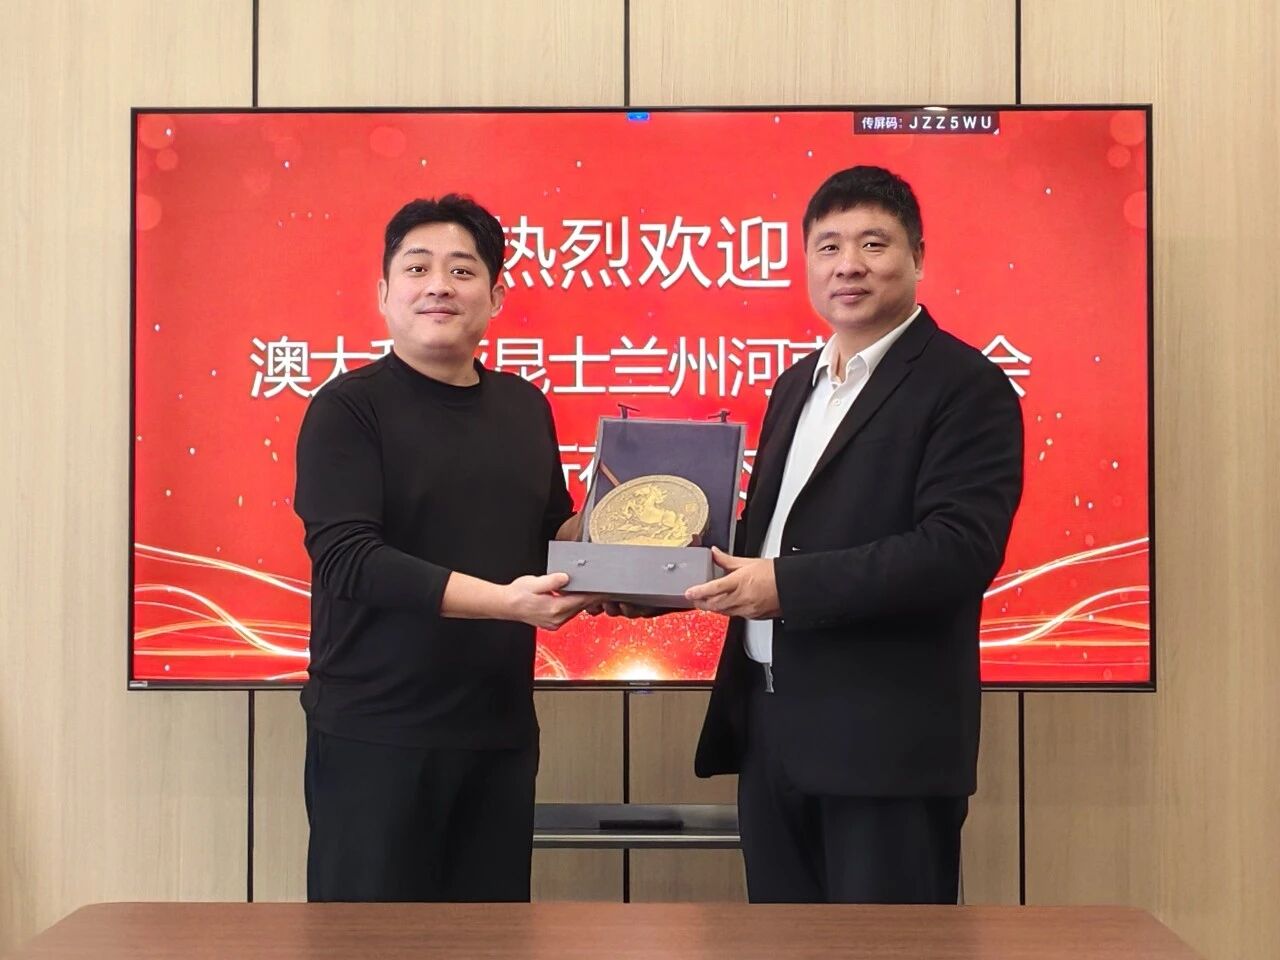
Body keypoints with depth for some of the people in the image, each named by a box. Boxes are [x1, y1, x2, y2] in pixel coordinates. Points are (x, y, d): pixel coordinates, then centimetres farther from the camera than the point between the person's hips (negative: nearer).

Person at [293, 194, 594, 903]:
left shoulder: (525, 407, 10)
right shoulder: (349, 408, -7)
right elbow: (347, 558, -18)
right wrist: (503, 599, -26)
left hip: (501, 728, 5)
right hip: (374, 734, -5)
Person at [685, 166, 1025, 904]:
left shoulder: (965, 385, -9)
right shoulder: (798, 383, 16)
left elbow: (961, 548, -21)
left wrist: (788, 584, -24)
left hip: (886, 738, -7)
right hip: (770, 724, 8)